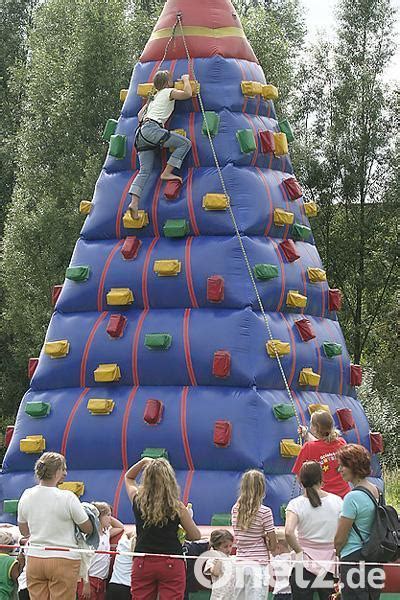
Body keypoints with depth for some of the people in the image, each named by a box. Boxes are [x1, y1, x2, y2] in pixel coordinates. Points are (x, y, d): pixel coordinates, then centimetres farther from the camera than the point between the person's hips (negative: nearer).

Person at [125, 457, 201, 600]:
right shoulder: (177, 507, -7)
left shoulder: (138, 501, -1)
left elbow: (128, 478, 21)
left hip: (142, 563, 2)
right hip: (171, 565, -2)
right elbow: (196, 535, 3)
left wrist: (143, 462, 8)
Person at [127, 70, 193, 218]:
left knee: (144, 171, 1)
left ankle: (134, 202, -15)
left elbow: (140, 115, 33)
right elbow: (188, 94, -2)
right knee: (185, 143, -8)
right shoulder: (169, 92, 9)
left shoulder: (154, 97, 31)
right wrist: (186, 79, 15)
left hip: (141, 133, 8)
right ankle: (167, 173, -12)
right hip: (152, 129, -8)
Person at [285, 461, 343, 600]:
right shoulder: (337, 501, 1)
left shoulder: (296, 504, -6)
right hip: (331, 565, 2)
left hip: (306, 564, -2)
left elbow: (288, 532, -21)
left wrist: (299, 551, -9)